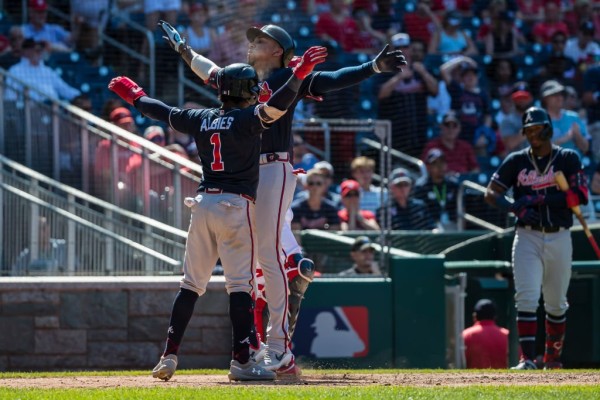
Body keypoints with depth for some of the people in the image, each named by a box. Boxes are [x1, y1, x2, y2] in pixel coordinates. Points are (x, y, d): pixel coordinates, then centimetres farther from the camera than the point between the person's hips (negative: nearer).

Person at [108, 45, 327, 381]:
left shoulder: (202, 119, 12)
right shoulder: (247, 118, -5)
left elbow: (164, 112, 25)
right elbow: (276, 105, -23)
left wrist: (135, 97, 41)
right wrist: (300, 74, -27)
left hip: (203, 203, 6)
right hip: (236, 205, -6)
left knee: (192, 283, 11)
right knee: (240, 284, -6)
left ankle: (169, 356, 7)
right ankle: (242, 362, -11)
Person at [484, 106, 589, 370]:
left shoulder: (567, 159, 2)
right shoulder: (516, 161, 6)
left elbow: (580, 196, -10)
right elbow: (491, 193, 2)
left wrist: (539, 200, -18)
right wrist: (516, 208, -18)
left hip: (559, 237, 0)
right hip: (527, 237, 0)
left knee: (556, 303, 11)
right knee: (527, 297, -14)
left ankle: (553, 356, 25)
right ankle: (527, 358, -19)